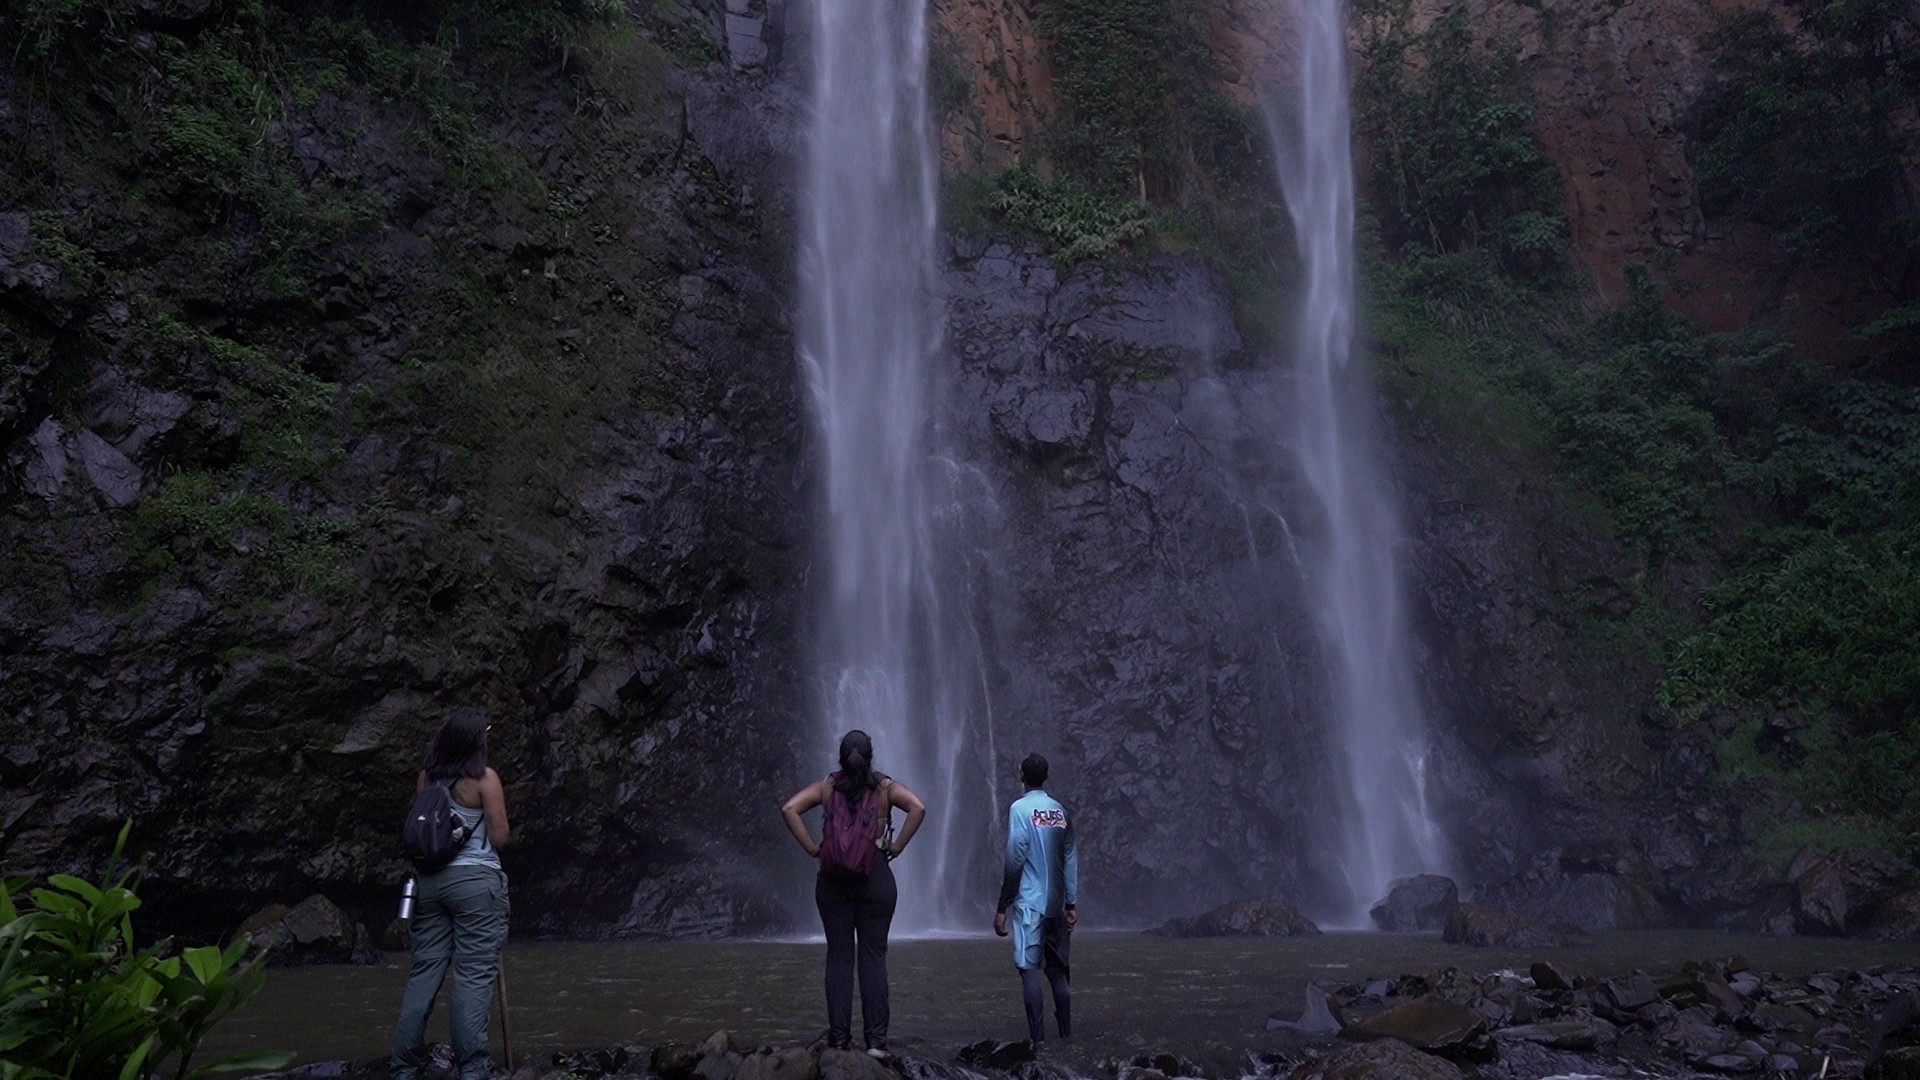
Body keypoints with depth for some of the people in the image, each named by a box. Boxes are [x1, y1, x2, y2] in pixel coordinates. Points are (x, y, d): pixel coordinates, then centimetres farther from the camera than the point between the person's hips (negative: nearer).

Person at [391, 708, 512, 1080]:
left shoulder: (426, 777, 6)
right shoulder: (484, 778, -10)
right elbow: (500, 837, -9)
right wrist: (507, 833, 12)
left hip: (430, 879, 6)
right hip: (474, 880, -6)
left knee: (425, 970, 11)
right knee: (474, 973, -3)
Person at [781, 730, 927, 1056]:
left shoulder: (827, 787, 4)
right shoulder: (885, 787, 0)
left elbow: (789, 808, -7)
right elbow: (918, 807, -15)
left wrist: (811, 847, -3)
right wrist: (897, 846, -7)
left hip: (833, 880, 1)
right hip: (876, 879, -1)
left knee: (838, 957, 5)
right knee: (873, 956, 2)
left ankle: (839, 1039, 5)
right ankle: (876, 1040, 1)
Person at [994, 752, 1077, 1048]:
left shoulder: (1020, 809, -8)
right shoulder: (1060, 811, 9)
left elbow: (1015, 861, -12)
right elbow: (1071, 860, 8)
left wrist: (1002, 908, -8)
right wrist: (1072, 904, 13)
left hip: (1029, 902, -6)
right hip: (1055, 903, 6)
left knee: (1030, 968, -4)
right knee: (1056, 968, 14)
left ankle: (1038, 1037, -6)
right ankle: (1066, 1030, 18)